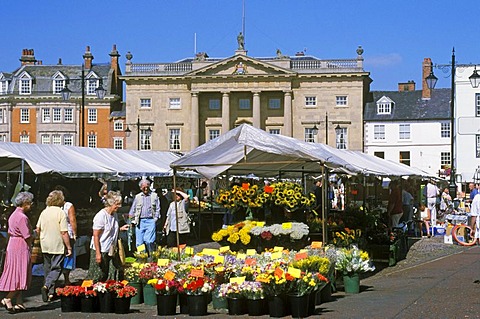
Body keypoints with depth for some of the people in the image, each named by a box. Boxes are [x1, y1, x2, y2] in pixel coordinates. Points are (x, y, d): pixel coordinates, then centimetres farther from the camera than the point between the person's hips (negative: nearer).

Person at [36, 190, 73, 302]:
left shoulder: (44, 212, 5)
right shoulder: (60, 213, -13)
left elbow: (38, 229, 12)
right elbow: (64, 233, -15)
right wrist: (69, 247, -10)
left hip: (45, 246, 6)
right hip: (57, 246, -6)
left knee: (48, 268, 15)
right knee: (56, 268, -1)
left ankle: (50, 292, 18)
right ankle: (47, 286, -22)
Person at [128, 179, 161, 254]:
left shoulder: (154, 196, 8)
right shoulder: (137, 197, 14)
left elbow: (158, 209, 9)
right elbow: (132, 210, 17)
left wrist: (155, 219, -2)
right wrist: (131, 220, 7)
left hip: (150, 221, -3)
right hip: (140, 222, 3)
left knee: (149, 241, -14)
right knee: (139, 242, -1)